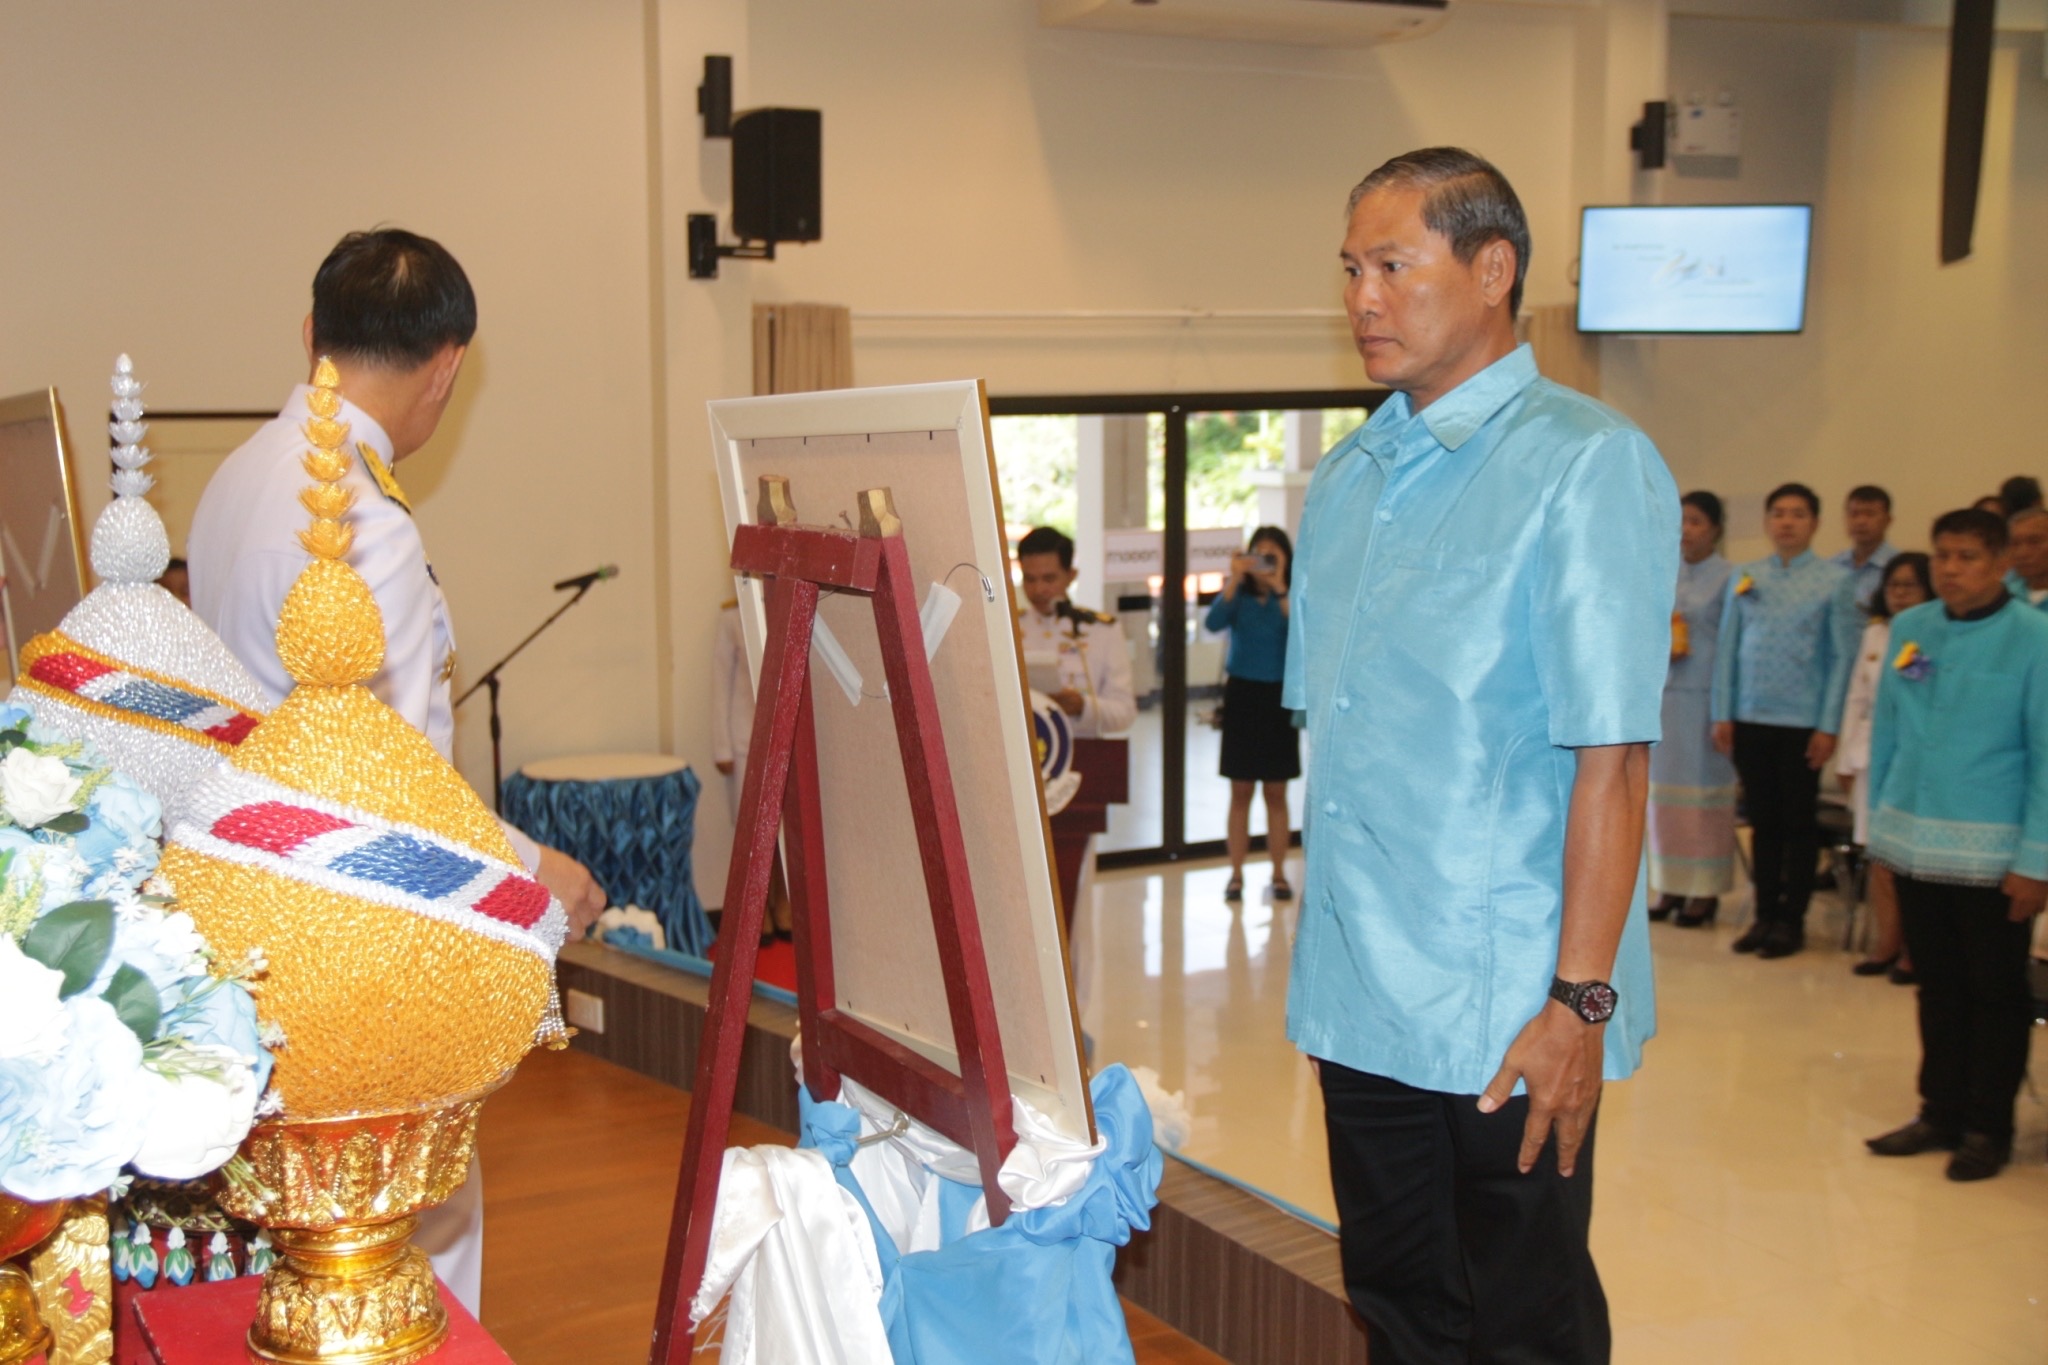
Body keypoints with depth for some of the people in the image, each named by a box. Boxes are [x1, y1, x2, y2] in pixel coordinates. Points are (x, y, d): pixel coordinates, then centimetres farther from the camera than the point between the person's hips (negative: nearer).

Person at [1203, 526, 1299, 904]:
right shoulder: (1238, 594, 0)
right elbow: (1214, 622, -18)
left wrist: (1279, 588, -25)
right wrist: (1235, 578, -23)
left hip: (1279, 696, 0)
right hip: (1242, 692, 0)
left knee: (1276, 792, 5)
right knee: (1241, 791, 4)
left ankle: (1279, 875, 13)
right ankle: (1236, 875, 10)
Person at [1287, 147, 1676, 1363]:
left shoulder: (1584, 465, -12)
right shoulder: (1348, 476, 12)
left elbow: (1610, 759, -17)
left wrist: (1580, 1000, -20)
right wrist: (1328, 930, 12)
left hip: (1507, 1012, -6)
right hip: (1360, 995, 7)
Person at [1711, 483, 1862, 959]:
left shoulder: (1836, 581, -3)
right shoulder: (1744, 578, 7)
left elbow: (1844, 656, -5)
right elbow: (1728, 649, 7)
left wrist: (1829, 726, -9)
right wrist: (1723, 714, 2)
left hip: (1803, 723, -3)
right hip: (1750, 721, 3)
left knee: (1799, 825, 7)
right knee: (1762, 822, 11)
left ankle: (1791, 921, 17)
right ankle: (1765, 915, 21)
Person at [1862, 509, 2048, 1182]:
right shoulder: (1908, 629, 6)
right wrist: (1879, 824, 11)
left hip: (1991, 855, -4)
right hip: (1914, 843, 4)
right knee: (1936, 988, 14)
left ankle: (1988, 1128, 19)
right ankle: (1940, 1112, 26)